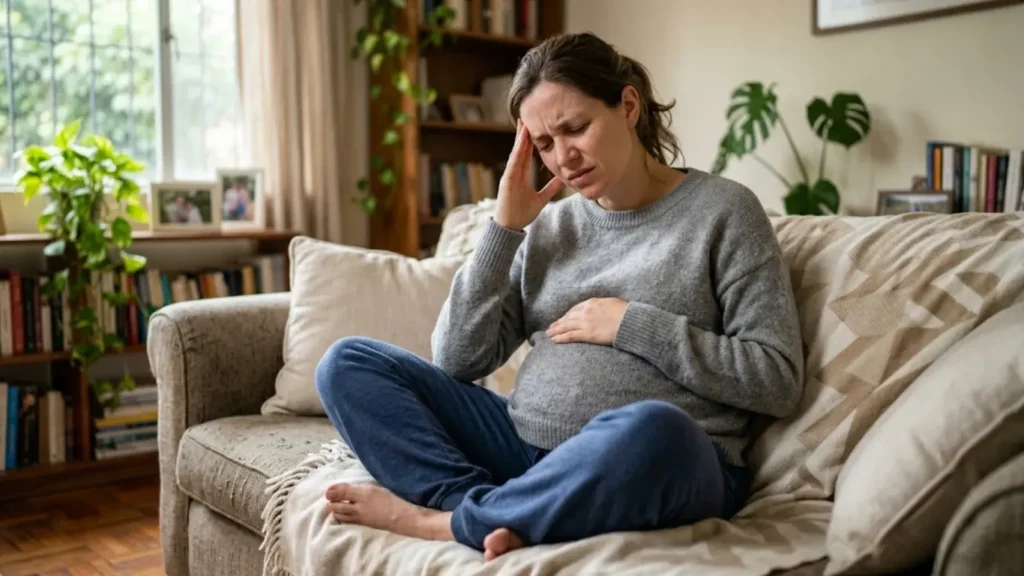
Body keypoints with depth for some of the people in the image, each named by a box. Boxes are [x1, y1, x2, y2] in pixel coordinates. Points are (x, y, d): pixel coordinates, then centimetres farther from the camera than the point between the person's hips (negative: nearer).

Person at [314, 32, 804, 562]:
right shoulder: (548, 224, 13)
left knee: (650, 429, -41)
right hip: (527, 450, 5)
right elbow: (458, 360, 4)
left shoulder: (722, 210, 1)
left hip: (664, 464, -4)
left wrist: (633, 325, -11)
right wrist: (504, 227, -3)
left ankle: (449, 523, -18)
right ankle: (494, 511, -24)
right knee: (348, 363, -5)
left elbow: (778, 381, -6)